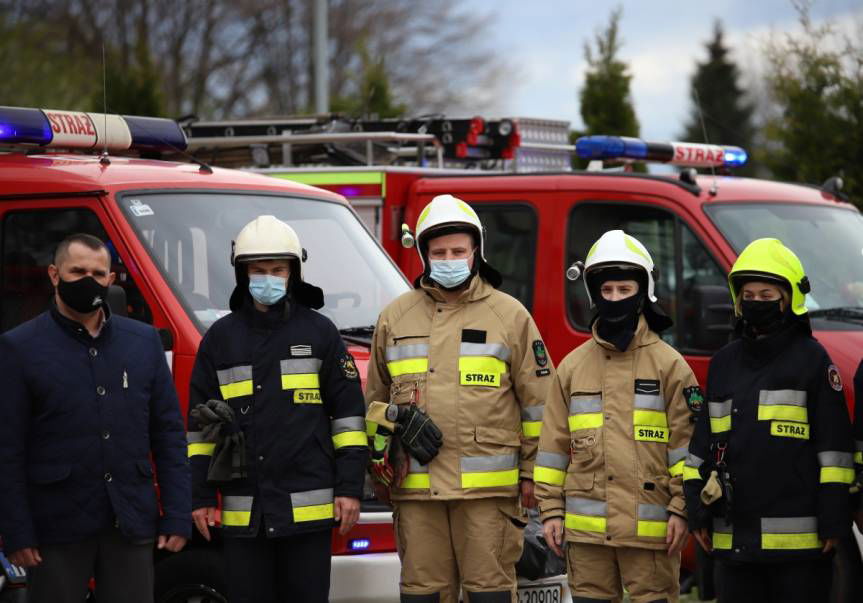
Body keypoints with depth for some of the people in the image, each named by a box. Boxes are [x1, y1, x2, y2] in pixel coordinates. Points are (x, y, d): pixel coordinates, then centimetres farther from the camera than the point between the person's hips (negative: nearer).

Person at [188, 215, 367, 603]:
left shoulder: (320, 332, 5)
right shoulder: (221, 338, 10)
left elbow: (348, 411, 4)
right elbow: (200, 422, 12)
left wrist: (350, 486, -3)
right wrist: (200, 496, 6)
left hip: (308, 508, -2)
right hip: (243, 513, 2)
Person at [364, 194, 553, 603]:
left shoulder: (510, 316, 4)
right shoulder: (395, 318, 12)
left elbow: (537, 399, 4)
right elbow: (376, 398, 22)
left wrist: (532, 473, 2)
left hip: (487, 488, -3)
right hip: (416, 488, 3)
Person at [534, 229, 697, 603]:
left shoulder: (668, 364, 1)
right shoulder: (572, 367, 11)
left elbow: (687, 442, -2)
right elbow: (554, 445, 13)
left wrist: (681, 509, -7)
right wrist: (551, 510, 8)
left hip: (649, 527, -3)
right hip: (586, 527, 3)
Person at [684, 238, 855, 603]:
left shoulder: (812, 358, 0)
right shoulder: (724, 363, 16)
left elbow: (834, 444, -4)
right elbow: (702, 443, 18)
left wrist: (832, 519, -9)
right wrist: (698, 513, 12)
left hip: (797, 536, -5)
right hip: (734, 540, 5)